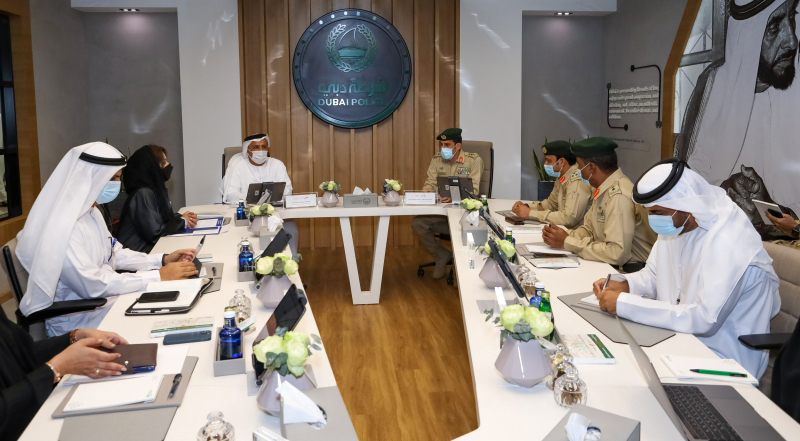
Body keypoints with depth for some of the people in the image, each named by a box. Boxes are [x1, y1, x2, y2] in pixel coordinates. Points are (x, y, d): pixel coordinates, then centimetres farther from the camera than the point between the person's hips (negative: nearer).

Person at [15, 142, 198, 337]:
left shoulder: (90, 211, 6)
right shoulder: (62, 225, -24)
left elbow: (114, 254, 15)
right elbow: (92, 285, -28)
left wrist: (162, 260, 1)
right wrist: (158, 276, -25)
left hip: (102, 301, 9)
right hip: (78, 321, -9)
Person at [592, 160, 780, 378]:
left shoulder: (728, 243, -26)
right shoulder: (675, 226, -1)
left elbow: (705, 319, -32)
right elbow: (653, 275, 14)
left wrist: (624, 304, -30)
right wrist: (624, 285, -9)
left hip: (723, 361, -7)